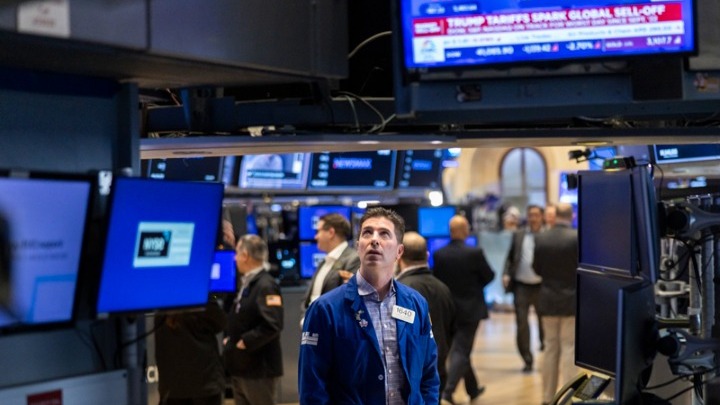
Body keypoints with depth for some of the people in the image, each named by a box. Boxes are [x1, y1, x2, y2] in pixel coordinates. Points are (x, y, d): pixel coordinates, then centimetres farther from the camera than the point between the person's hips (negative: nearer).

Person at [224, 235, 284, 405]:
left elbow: (272, 325, -27)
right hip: (242, 366, 10)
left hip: (259, 368, -10)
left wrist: (245, 342, -20)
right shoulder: (247, 284, 14)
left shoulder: (265, 285, -17)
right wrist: (231, 340, 7)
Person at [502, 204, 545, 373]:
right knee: (521, 324, 0)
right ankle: (527, 360, 7)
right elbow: (510, 258, 11)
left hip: (541, 286, -2)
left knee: (544, 321, 11)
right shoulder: (518, 235, 8)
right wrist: (506, 274, -4)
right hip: (521, 286, 2)